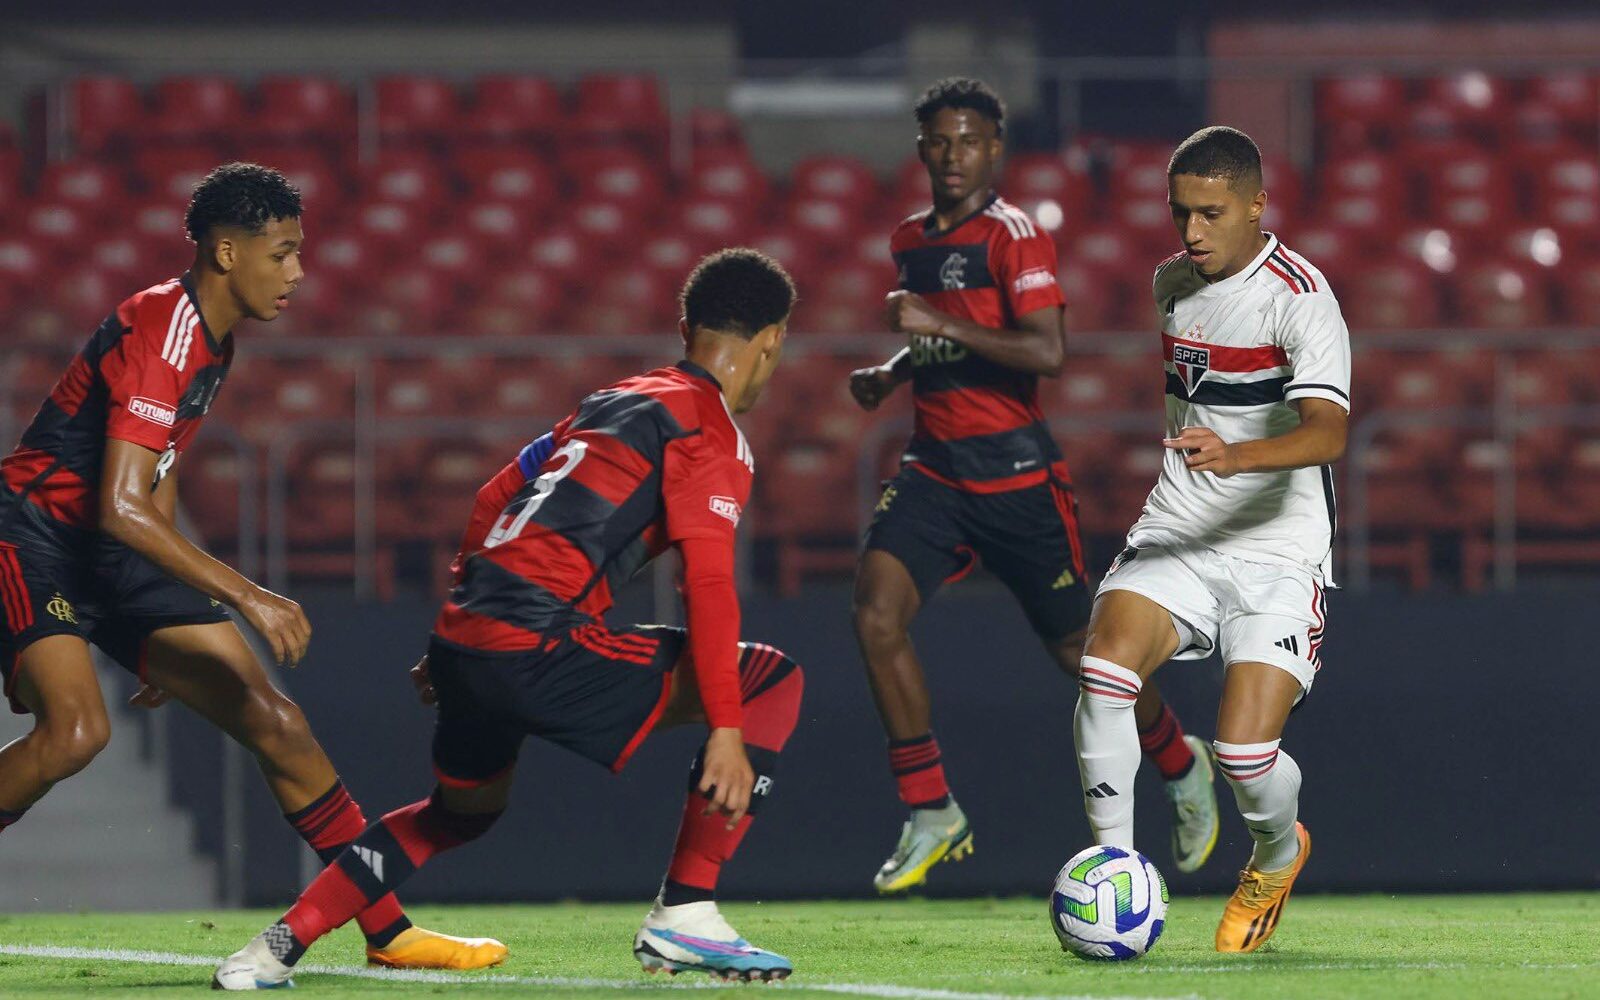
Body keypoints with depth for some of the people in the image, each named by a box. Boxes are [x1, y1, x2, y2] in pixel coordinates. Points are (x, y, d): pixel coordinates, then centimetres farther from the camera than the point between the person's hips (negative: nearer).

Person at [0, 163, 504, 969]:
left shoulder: (211, 340, 12)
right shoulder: (161, 333, -21)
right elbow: (120, 508, -30)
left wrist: (170, 646, 27)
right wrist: (247, 597, -32)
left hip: (110, 558, 9)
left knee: (271, 718, 3)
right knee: (75, 728, -32)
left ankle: (388, 931, 9)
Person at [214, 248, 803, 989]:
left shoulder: (614, 400, 23)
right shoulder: (709, 434, -3)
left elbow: (493, 499, 27)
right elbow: (707, 583, -14)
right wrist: (727, 732, -16)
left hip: (465, 634, 8)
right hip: (535, 646, -8)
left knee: (462, 809, 34)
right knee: (771, 683, 0)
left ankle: (282, 943, 29)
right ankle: (684, 916, -4)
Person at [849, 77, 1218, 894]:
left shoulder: (1014, 236, -10)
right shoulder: (910, 241, 12)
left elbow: (1046, 351, -22)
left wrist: (941, 327, -25)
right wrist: (891, 374, 10)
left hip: (1014, 467, -6)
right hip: (934, 465, 6)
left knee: (1077, 650, 4)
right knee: (877, 614, -17)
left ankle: (1181, 766, 33)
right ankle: (932, 817, -9)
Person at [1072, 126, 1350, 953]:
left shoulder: (1299, 297, -14)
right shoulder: (1171, 284, 9)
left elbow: (1327, 433, -29)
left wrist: (1238, 456, -46)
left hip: (1277, 551, -5)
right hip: (1175, 534, 5)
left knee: (1246, 751, -15)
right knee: (1104, 667, -24)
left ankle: (1277, 855, 21)